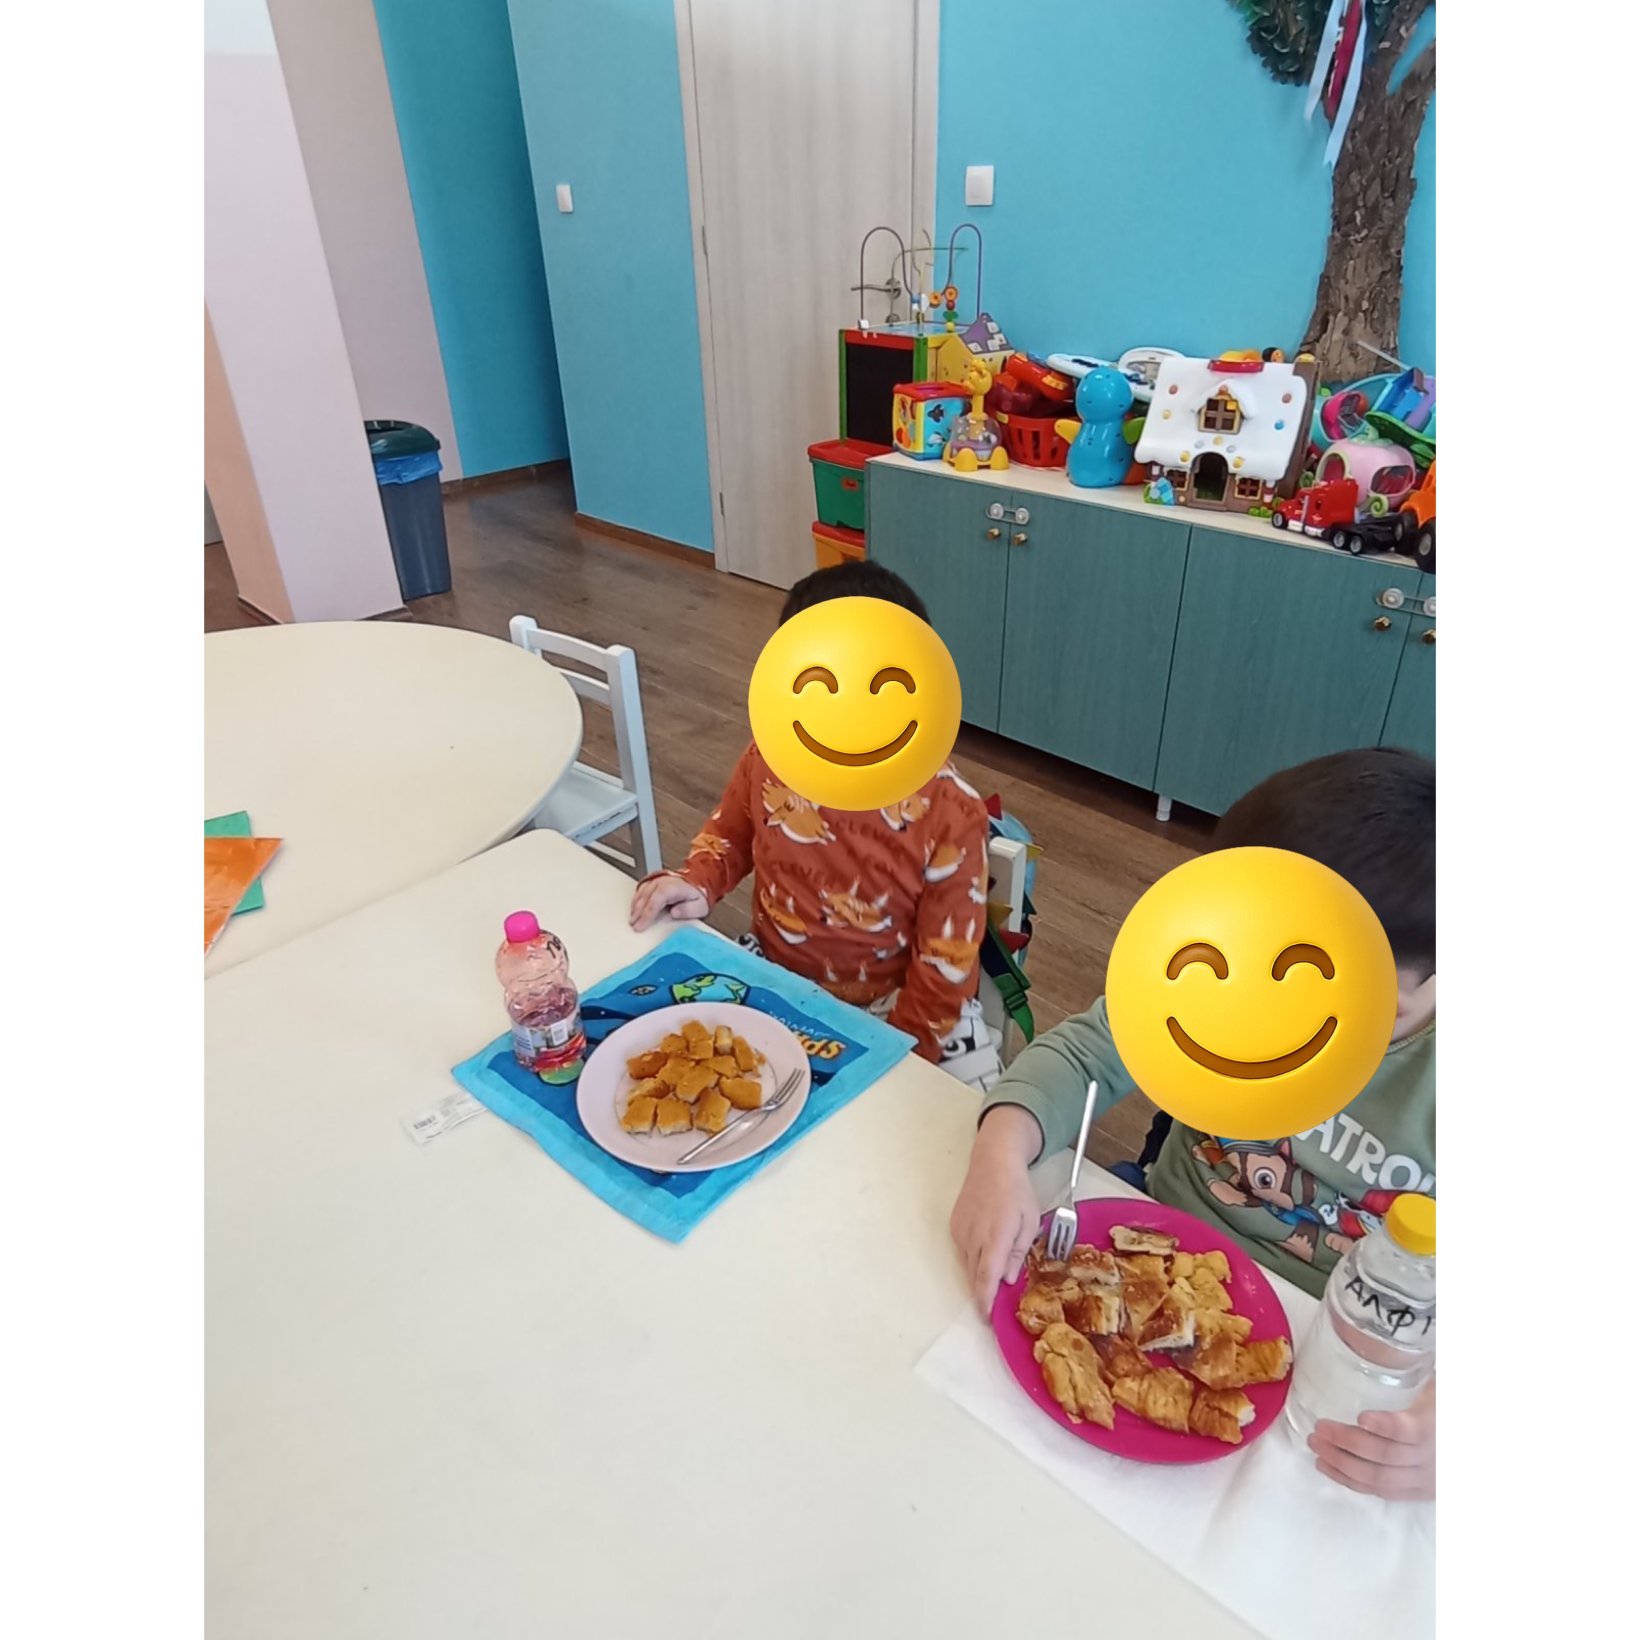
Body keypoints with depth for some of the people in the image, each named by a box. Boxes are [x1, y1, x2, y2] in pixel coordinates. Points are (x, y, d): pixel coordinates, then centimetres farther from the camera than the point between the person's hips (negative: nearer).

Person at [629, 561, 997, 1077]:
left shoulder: (949, 811, -21)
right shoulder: (769, 755, -11)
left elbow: (946, 963, -13)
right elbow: (730, 830, 12)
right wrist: (698, 882, -7)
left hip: (891, 1004, -3)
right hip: (773, 976, 3)